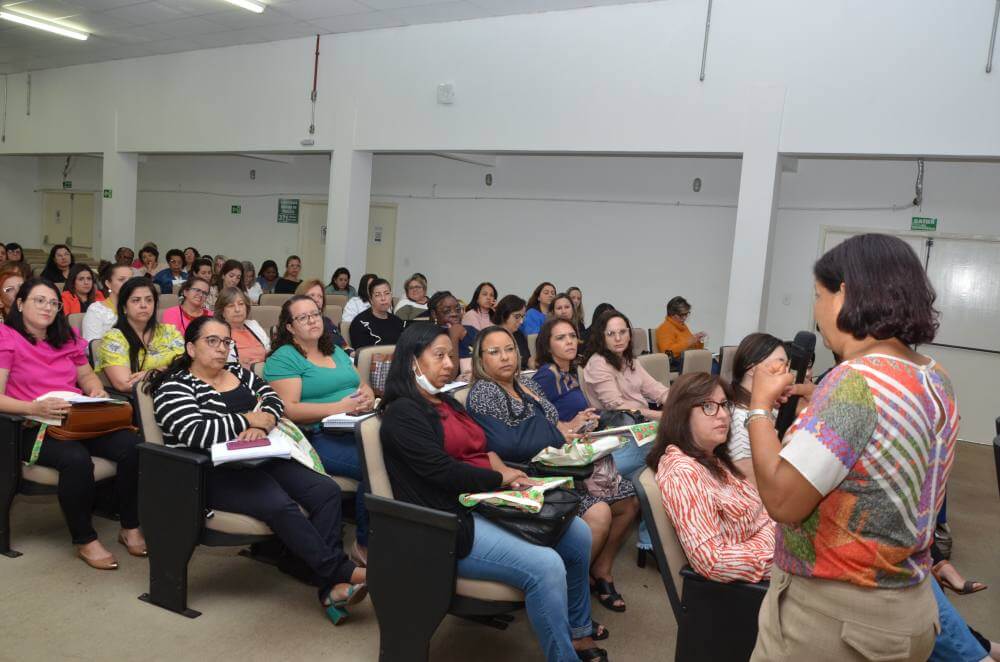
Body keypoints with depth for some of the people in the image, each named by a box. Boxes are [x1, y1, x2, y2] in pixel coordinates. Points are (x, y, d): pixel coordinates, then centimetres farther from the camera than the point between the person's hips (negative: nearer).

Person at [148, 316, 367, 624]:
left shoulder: (239, 373, 19)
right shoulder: (174, 387, -2)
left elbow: (274, 400, 8)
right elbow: (197, 433, -18)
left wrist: (261, 425, -14)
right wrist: (251, 419, -9)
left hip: (261, 460, 7)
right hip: (217, 474, -6)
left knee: (327, 490, -16)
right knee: (279, 504, -33)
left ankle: (331, 587, -20)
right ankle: (342, 572, -24)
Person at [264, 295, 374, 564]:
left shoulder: (336, 352, 24)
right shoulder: (283, 358, 2)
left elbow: (363, 385, 22)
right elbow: (289, 409, -9)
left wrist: (367, 396, -3)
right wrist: (339, 407, -17)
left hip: (359, 430, 6)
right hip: (320, 439, -6)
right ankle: (366, 546, -10)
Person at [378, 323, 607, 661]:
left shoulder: (447, 402, 18)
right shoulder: (403, 413, -10)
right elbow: (442, 471, -18)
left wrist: (502, 468, -5)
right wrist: (501, 478, -7)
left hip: (488, 504, 10)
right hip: (451, 522, -9)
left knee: (577, 535, 6)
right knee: (546, 566, -25)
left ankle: (579, 633, 22)